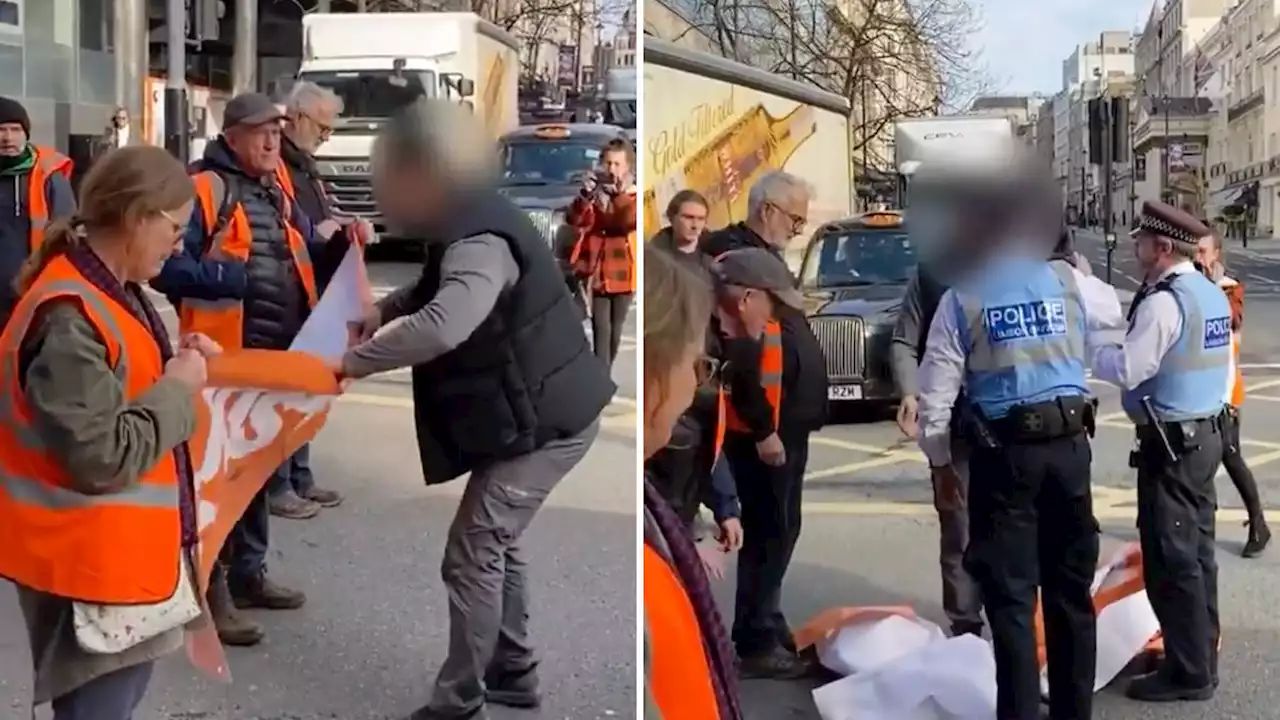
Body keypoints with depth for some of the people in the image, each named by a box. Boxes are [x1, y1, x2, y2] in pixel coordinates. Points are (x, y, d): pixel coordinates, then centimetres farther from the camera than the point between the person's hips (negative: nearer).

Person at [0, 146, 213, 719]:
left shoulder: (108, 289, 6)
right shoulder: (71, 319, -25)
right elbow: (104, 458, -26)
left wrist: (172, 361, 4)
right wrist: (177, 387, -16)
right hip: (91, 561, -10)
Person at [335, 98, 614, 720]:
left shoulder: (479, 241, -26)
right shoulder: (468, 222, 7)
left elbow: (443, 326, -43)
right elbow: (440, 289, 27)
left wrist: (355, 361, -30)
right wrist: (386, 307, 8)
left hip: (545, 420, -10)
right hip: (541, 410, 10)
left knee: (472, 554, -5)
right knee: (498, 541, 20)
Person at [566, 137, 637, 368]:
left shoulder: (633, 194, 1)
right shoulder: (594, 189, 3)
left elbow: (631, 222, -18)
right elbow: (574, 220, -8)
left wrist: (619, 194, -27)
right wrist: (585, 195, -24)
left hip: (622, 271, 1)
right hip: (597, 269, -1)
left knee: (615, 328, 11)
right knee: (601, 328, -8)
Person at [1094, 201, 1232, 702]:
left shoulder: (1164, 301, -19)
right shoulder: (1213, 295, 10)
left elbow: (1128, 370, -20)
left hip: (1171, 443, -9)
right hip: (1206, 434, 9)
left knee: (1170, 558, -2)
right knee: (1197, 551, 14)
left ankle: (1188, 673, 3)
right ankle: (1201, 658, 22)